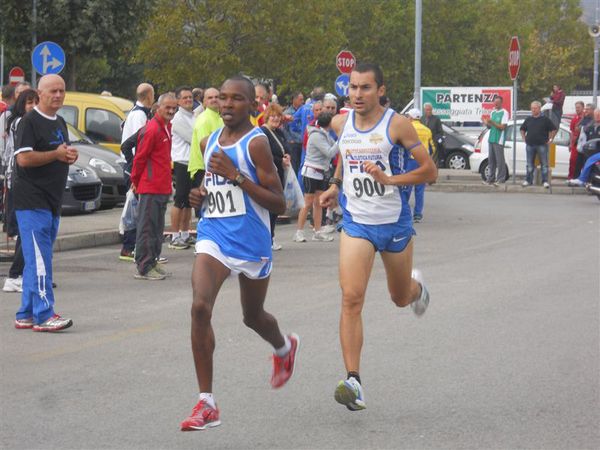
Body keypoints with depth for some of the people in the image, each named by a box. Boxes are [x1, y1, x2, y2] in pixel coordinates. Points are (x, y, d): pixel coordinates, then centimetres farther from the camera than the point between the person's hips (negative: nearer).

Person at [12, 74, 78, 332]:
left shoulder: (60, 123, 18)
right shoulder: (29, 121, -9)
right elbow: (24, 158, -19)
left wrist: (70, 156, 8)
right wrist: (56, 155, -14)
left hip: (53, 201, 9)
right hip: (32, 201, -9)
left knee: (37, 260, 11)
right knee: (39, 260, -11)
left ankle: (25, 315, 16)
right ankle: (43, 315, -12)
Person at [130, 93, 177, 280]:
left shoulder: (166, 127, 14)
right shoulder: (152, 129, -16)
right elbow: (140, 157, -13)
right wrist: (136, 181, -3)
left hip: (163, 187, 9)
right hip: (150, 188, -9)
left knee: (157, 228, 14)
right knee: (147, 228, -5)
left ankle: (153, 263, 22)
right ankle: (144, 268, -2)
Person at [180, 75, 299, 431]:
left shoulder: (256, 143, -13)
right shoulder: (209, 142, 7)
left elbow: (279, 205, -16)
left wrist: (237, 176, -24)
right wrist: (200, 195, 2)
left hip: (251, 243, -4)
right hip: (213, 237, 4)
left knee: (253, 316, 16)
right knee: (200, 307, -18)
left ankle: (285, 348, 55)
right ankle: (207, 404, -15)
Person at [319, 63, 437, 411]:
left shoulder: (397, 125, -12)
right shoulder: (340, 124, 1)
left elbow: (430, 172, -10)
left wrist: (390, 180, -22)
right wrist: (336, 185, 15)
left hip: (395, 224, -2)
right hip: (356, 223, 2)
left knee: (401, 298, 18)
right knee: (352, 298, -17)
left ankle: (417, 286, 58)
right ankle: (354, 382, -21)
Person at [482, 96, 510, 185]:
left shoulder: (504, 113, -6)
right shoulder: (492, 112, 16)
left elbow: (502, 127, -13)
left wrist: (492, 122, -20)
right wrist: (487, 123, -3)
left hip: (499, 140, -7)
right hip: (491, 139, 7)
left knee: (500, 160, -6)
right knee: (491, 160, 9)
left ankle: (501, 179, -4)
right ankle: (491, 178, 14)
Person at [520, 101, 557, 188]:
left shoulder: (545, 119, 1)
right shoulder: (528, 119, 12)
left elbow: (553, 129, 3)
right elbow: (522, 129, 26)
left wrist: (550, 139, -1)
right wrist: (524, 138, 14)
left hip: (542, 145, -4)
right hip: (530, 145, 4)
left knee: (544, 164, -3)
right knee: (529, 164, 7)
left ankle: (545, 181, -1)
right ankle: (528, 180, 13)